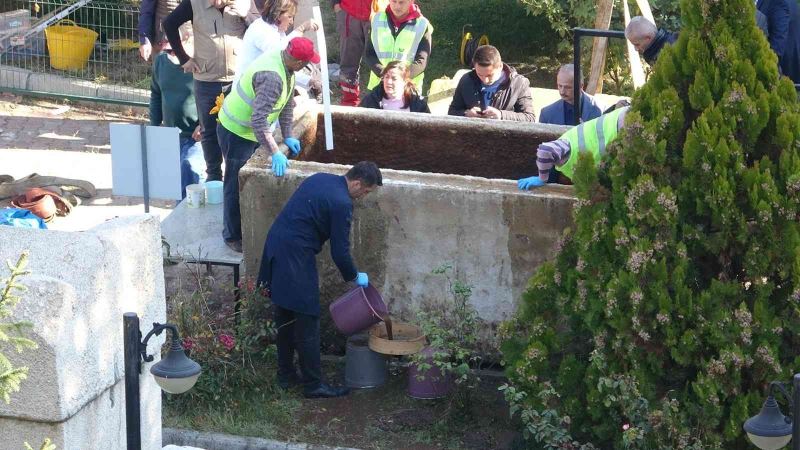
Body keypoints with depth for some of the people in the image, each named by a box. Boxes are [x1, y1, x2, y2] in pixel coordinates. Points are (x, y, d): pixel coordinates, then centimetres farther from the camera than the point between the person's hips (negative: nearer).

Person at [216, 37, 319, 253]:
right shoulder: (272, 77, -37)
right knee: (237, 185, 3)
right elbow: (259, 120, -41)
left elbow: (287, 103, 7)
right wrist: (275, 152, -42)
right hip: (236, 132, -9)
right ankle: (233, 236, 17)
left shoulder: (284, 63, -6)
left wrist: (287, 136, 6)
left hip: (251, 130, 9)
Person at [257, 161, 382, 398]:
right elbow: (340, 251, -12)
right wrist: (355, 276, 6)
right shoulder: (341, 203, -16)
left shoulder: (320, 179, 10)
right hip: (296, 260, -9)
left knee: (285, 319, 18)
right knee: (307, 324, -1)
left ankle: (285, 375, 27)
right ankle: (313, 385, 4)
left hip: (275, 247, 9)